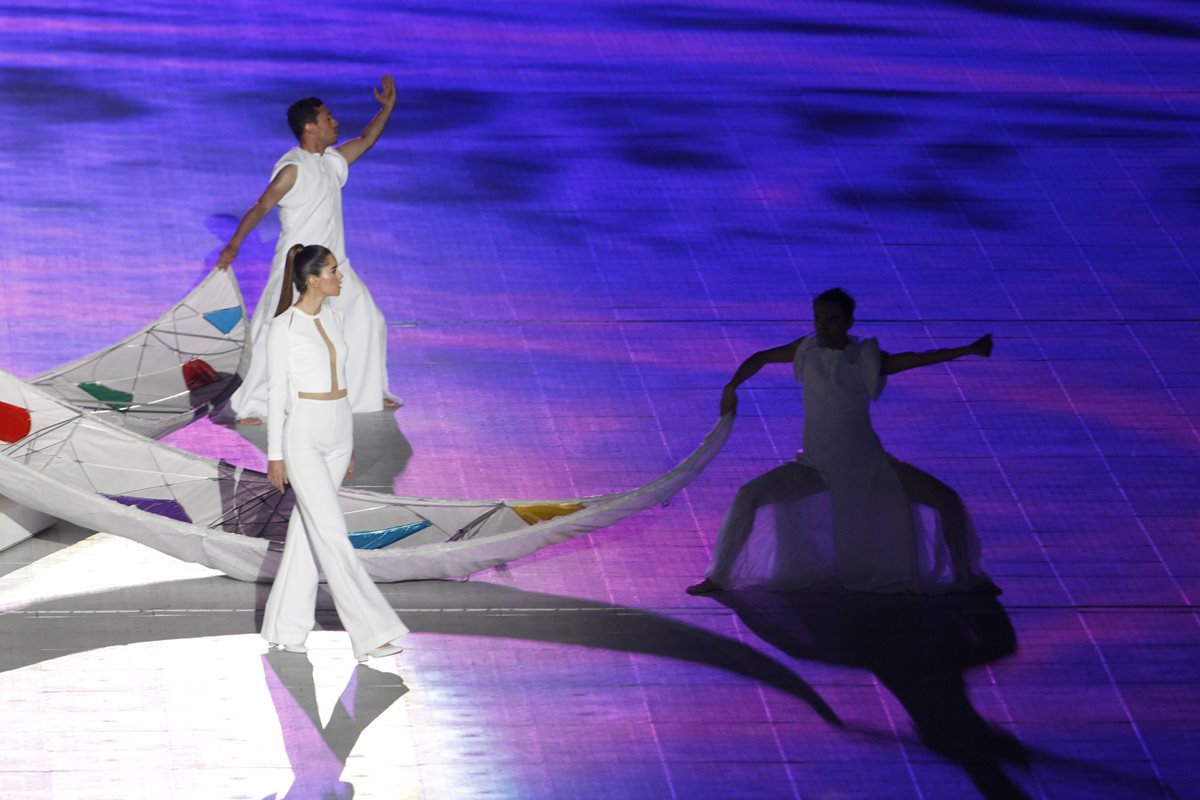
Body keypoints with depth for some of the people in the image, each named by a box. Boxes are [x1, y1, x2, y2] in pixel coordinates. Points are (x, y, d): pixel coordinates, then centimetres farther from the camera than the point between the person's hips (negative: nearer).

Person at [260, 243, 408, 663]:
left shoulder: (332, 317, 10)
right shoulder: (284, 328, -12)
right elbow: (277, 393, -10)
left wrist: (348, 444, 18)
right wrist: (275, 456, -8)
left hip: (337, 432, 8)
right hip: (302, 436, -8)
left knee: (309, 528, 12)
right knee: (331, 533, -9)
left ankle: (286, 626, 23)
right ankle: (370, 632, -12)